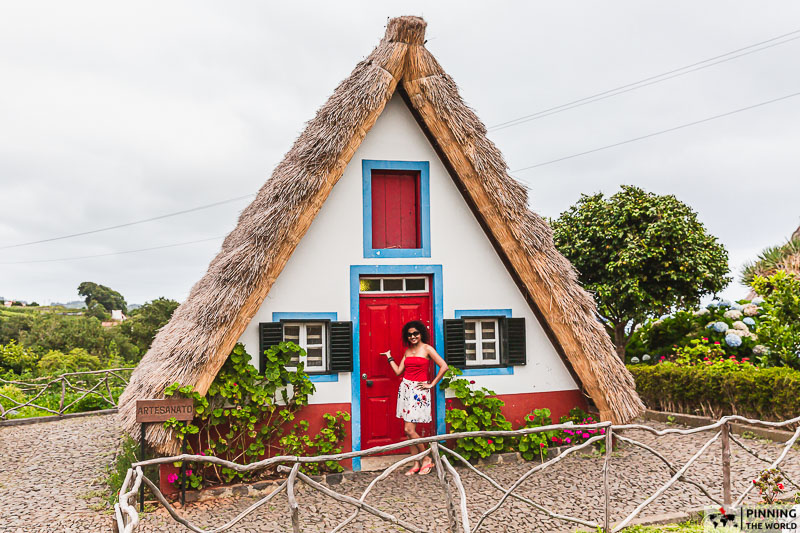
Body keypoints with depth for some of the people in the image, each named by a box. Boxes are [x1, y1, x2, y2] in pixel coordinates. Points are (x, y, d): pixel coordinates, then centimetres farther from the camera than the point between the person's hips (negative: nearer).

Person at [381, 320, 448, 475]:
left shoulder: (427, 349, -5)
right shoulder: (407, 351, 14)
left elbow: (444, 366, -11)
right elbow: (398, 371, 14)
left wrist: (432, 384, -8)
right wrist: (389, 357, 19)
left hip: (419, 390, -6)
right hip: (405, 388, 6)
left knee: (409, 429, -11)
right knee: (409, 430, 6)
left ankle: (426, 459, 6)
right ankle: (416, 464, 14)